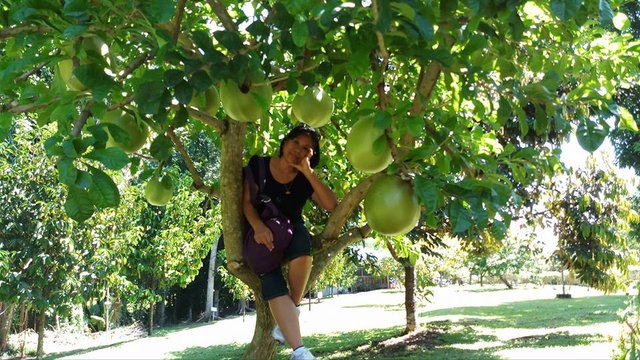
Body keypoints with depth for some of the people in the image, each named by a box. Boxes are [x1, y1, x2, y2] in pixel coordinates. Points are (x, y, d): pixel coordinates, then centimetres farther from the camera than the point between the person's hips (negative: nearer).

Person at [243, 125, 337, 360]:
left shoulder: (305, 178, 0)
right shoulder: (259, 164, -2)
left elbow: (331, 205, -10)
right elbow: (247, 202, -6)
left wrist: (308, 173, -16)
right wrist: (258, 226, -26)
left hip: (291, 230, 1)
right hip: (262, 233, -1)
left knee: (301, 241, -38)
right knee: (272, 281, -28)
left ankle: (293, 309, -18)